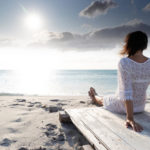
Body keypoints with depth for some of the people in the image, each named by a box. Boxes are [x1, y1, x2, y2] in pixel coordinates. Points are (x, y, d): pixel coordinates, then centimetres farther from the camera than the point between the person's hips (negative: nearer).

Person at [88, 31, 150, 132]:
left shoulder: (124, 62, -28)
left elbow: (127, 91, -34)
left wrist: (130, 118, -33)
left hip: (121, 106, -4)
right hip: (140, 106, 5)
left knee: (101, 99, 32)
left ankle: (94, 97, 69)